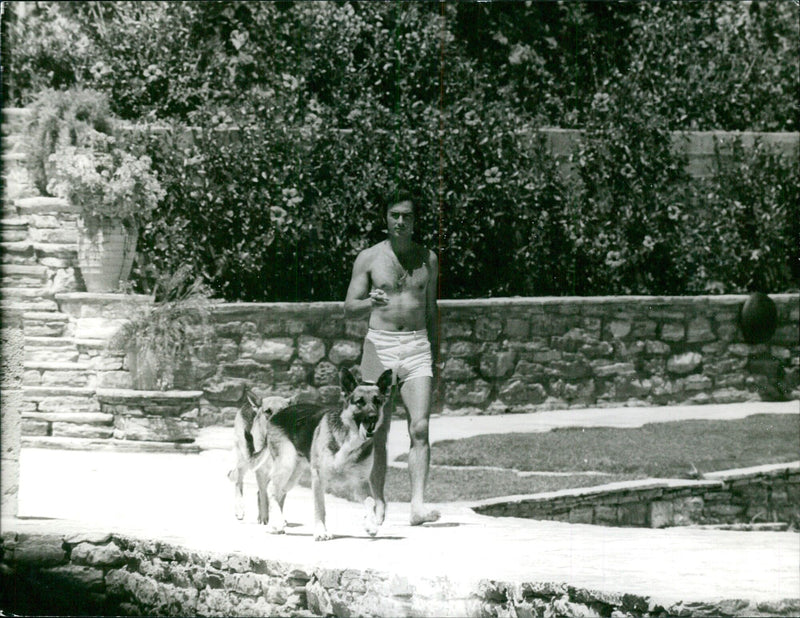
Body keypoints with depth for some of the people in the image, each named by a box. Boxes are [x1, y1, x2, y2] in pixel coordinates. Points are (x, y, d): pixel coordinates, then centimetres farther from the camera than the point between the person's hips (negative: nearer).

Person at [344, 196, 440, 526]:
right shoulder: (369, 258, 3)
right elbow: (349, 308, 2)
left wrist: (436, 359, 17)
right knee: (378, 433, 2)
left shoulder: (427, 259, 10)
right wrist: (371, 303, -20)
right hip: (379, 345, -1)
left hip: (417, 346, 1)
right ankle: (378, 502, 15)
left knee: (420, 429, -13)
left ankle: (418, 504, -18)